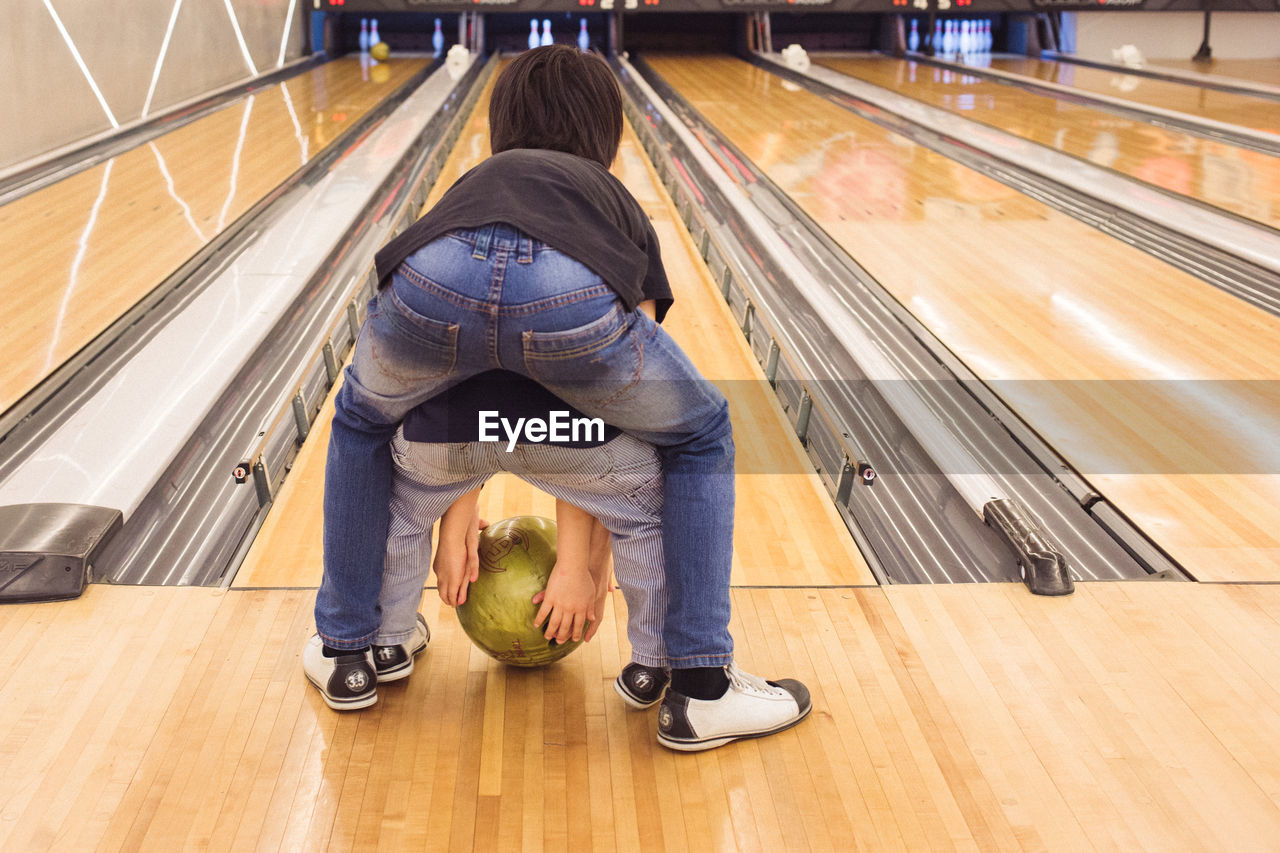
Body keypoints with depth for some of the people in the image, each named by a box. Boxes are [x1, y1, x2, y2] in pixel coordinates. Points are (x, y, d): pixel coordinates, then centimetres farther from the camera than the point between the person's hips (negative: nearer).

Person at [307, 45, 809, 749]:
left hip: (432, 282, 2)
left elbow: (455, 402, 47)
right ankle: (700, 691, 27)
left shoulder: (473, 184, 44)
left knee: (363, 422, 37)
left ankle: (346, 647, 45)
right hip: (568, 294, -2)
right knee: (699, 437, 28)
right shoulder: (615, 203, 39)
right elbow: (609, 428, 39)